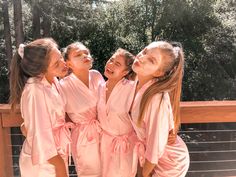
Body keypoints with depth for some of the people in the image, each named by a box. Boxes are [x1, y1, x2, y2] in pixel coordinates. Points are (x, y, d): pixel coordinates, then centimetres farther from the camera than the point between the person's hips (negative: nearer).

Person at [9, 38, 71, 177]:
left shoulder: (52, 81, -4)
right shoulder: (35, 90, -27)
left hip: (56, 153, 7)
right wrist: (59, 166, -15)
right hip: (43, 161, -7)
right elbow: (40, 133, -24)